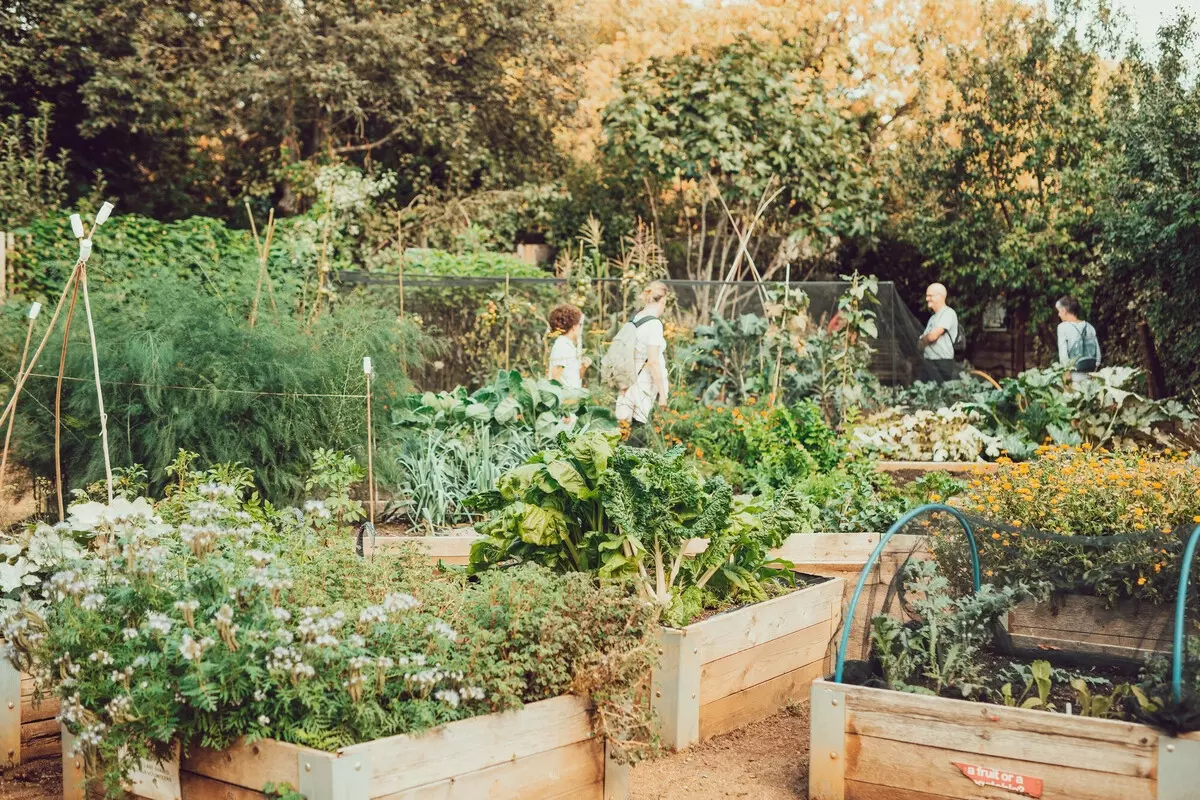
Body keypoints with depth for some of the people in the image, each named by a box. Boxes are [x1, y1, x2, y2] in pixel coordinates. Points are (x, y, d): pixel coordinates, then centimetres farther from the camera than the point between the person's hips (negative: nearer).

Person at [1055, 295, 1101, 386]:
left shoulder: (1063, 327, -6)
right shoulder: (1089, 327, 9)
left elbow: (1063, 354, -12)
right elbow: (1098, 353, 10)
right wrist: (1093, 371, 15)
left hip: (1074, 375, -5)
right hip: (1089, 375, 5)